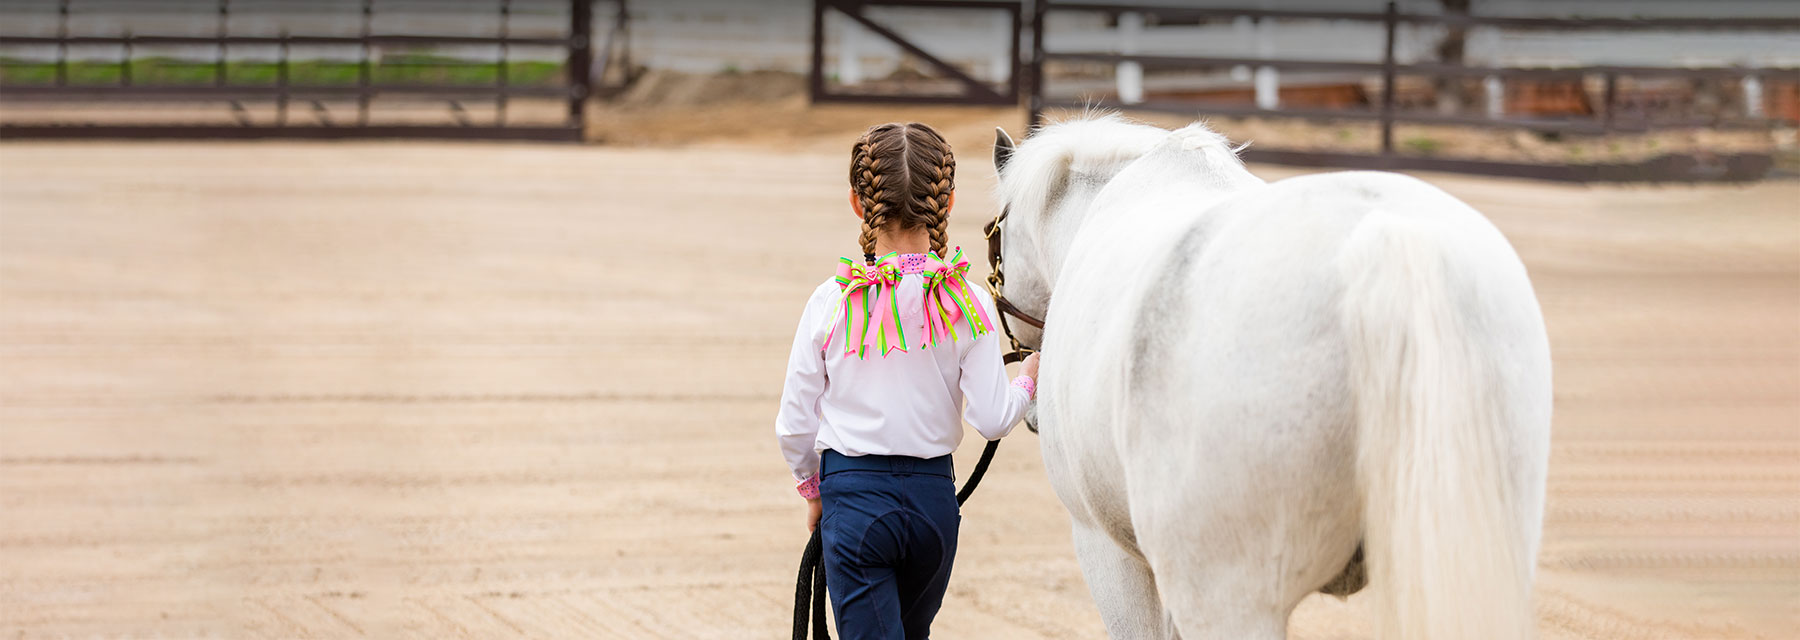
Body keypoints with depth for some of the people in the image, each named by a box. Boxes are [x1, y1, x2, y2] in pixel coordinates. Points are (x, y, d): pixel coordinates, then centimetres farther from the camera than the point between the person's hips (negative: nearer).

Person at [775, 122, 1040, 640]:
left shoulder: (833, 301, -7)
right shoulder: (967, 305, -7)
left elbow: (794, 423, -2)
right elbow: (992, 419, -7)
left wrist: (812, 488, 16)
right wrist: (1028, 380, 13)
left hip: (853, 497, -2)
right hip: (934, 495, 2)